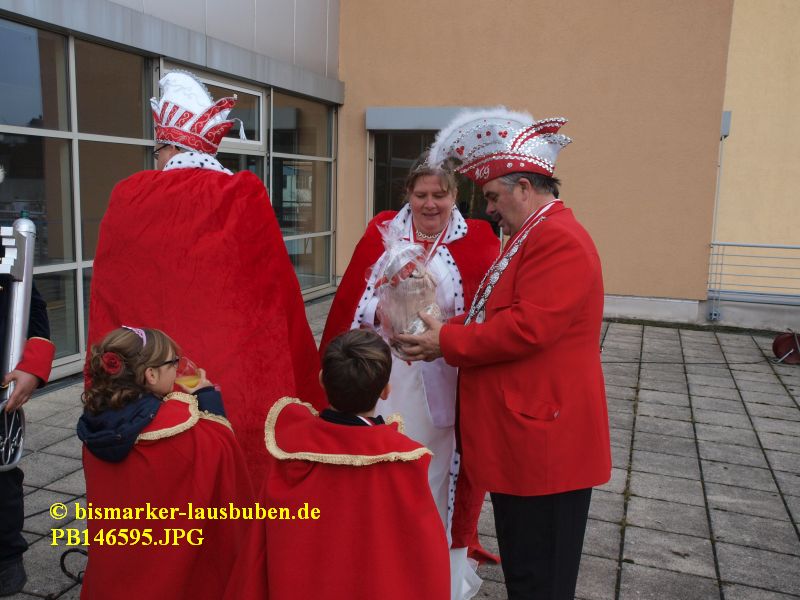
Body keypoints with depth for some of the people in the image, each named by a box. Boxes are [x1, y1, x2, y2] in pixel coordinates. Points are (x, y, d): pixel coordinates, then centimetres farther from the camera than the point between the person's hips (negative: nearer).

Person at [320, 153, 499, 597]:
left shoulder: (477, 239, 0)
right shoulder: (381, 231, 5)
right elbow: (351, 300, 2)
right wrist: (384, 315, -16)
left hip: (439, 380, -1)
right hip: (381, 373, 2)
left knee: (433, 468, 9)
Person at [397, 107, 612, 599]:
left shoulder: (558, 240, -18)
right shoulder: (536, 235, 17)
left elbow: (526, 329, -25)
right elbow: (503, 318, 20)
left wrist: (447, 343, -15)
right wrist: (446, 330, 6)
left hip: (544, 442, -10)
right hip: (523, 435, 11)